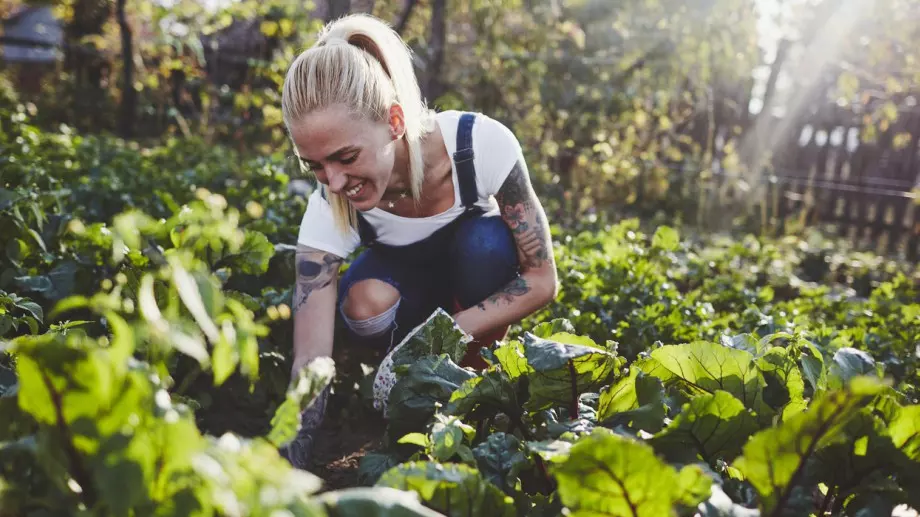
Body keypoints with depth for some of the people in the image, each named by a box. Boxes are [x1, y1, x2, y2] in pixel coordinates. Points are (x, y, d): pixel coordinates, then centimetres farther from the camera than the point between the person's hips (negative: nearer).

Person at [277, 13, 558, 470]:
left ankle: (479, 374, -9)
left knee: (485, 242, -35)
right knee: (365, 307, -33)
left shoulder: (481, 143, -34)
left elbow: (541, 280, -26)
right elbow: (310, 364, -33)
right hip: (404, 277, 1)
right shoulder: (327, 213, -31)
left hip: (481, 273, 0)